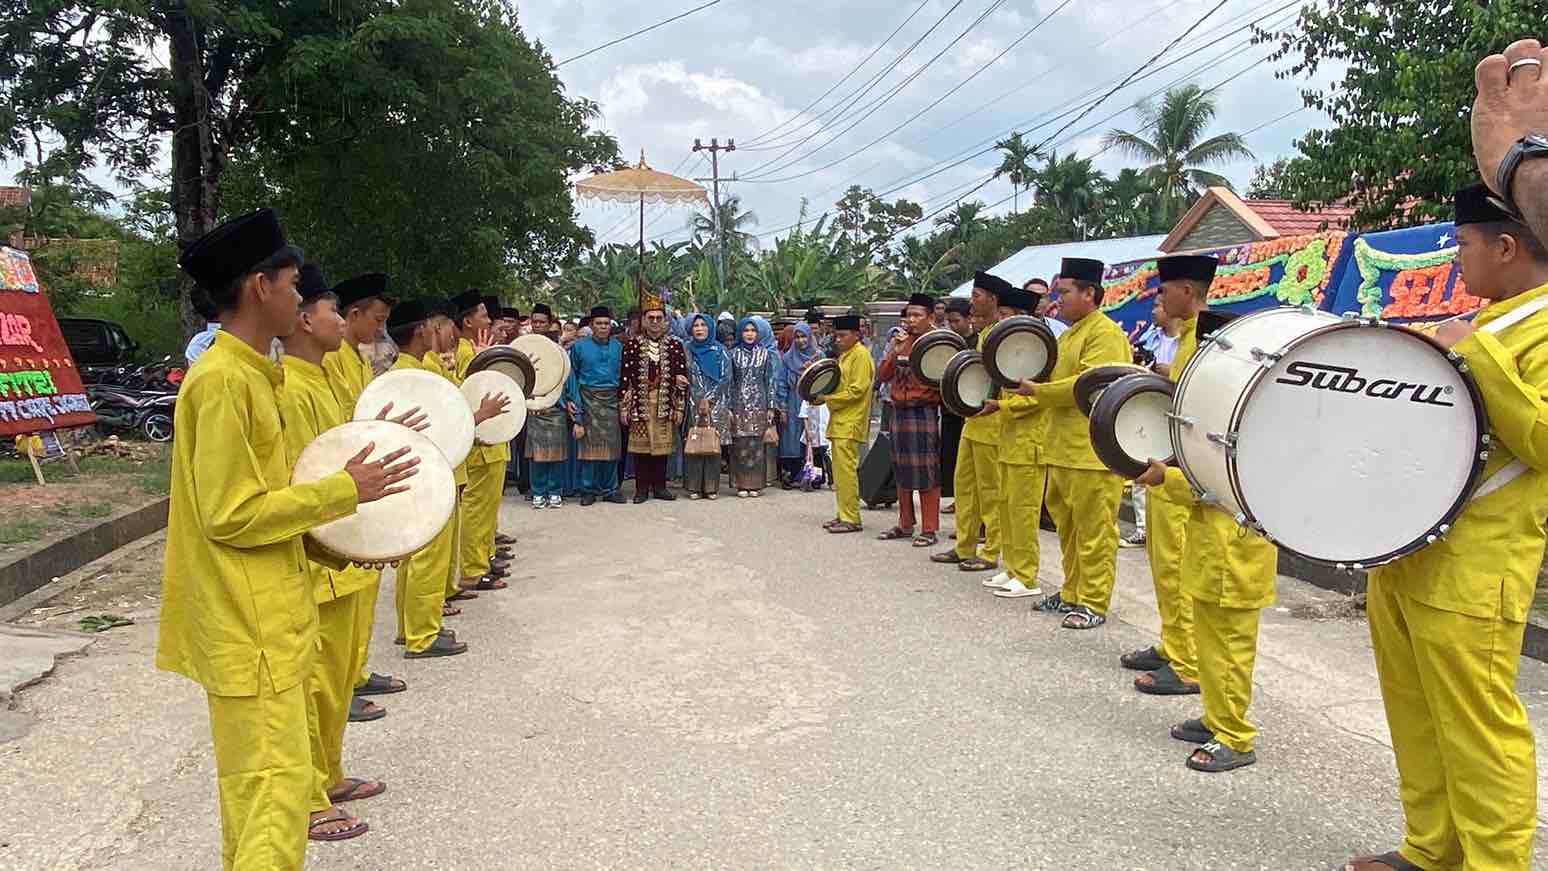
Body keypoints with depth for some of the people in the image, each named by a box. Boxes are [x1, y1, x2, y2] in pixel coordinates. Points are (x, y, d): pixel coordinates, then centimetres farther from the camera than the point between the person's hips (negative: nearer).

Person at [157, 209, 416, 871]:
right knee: (278, 787, -7)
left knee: (254, 782, 18)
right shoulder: (223, 379, -18)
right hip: (246, 623, -10)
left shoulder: (245, 372, 13)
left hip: (258, 613, 10)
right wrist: (343, 490, -15)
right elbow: (232, 515, -20)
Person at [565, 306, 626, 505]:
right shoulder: (579, 347, 1)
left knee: (611, 444, 3)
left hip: (611, 399, 2)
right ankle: (588, 490, 6)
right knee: (589, 443, -3)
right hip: (588, 399, -2)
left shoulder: (618, 347, 7)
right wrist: (571, 399, -4)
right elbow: (571, 375, 5)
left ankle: (610, 490, 12)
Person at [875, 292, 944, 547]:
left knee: (926, 472, -4)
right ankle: (905, 524, 22)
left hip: (925, 413, -6)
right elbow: (882, 376, 4)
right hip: (899, 411, 6)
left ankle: (929, 529, 1)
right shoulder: (899, 342, 11)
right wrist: (895, 354, -11)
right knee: (901, 471, 12)